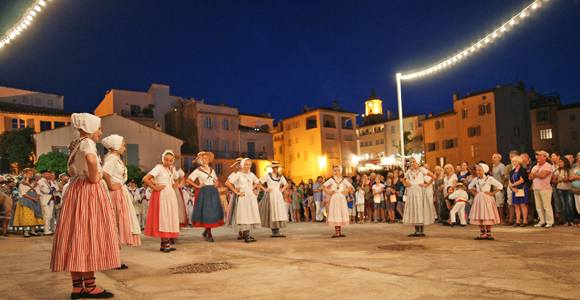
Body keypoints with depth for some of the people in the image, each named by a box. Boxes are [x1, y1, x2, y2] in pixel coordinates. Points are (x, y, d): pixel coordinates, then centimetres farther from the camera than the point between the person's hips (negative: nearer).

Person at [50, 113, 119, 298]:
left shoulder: (75, 144, 17)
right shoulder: (87, 142, -11)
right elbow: (91, 159, -33)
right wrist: (93, 178, -20)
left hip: (75, 189, 9)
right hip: (89, 192, -9)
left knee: (76, 237, 7)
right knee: (89, 235, -5)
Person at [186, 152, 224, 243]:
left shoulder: (212, 170, 14)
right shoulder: (198, 170, -2)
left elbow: (216, 180, 28)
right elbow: (188, 180, -6)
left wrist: (216, 184, 7)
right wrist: (197, 186, -7)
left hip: (213, 192, 5)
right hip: (204, 192, -5)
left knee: (214, 211, 2)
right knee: (206, 212, -5)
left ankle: (206, 231, 20)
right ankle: (209, 234, 5)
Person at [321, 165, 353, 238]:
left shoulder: (343, 180, 7)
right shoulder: (331, 180, 2)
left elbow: (350, 186, 19)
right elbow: (323, 187, 1)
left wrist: (346, 192, 7)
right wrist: (329, 192, -5)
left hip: (342, 198, 2)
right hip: (334, 199, -2)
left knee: (341, 214, 2)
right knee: (335, 215, -6)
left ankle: (340, 232, 9)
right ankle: (337, 232, -3)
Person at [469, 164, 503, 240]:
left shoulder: (489, 178, -5)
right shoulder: (476, 179, 9)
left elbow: (500, 186, -7)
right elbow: (470, 186, 26)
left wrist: (492, 193, -9)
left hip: (487, 199, -5)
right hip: (478, 199, 5)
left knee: (488, 217, -4)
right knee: (479, 217, 2)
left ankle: (488, 234, 3)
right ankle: (482, 234, 10)